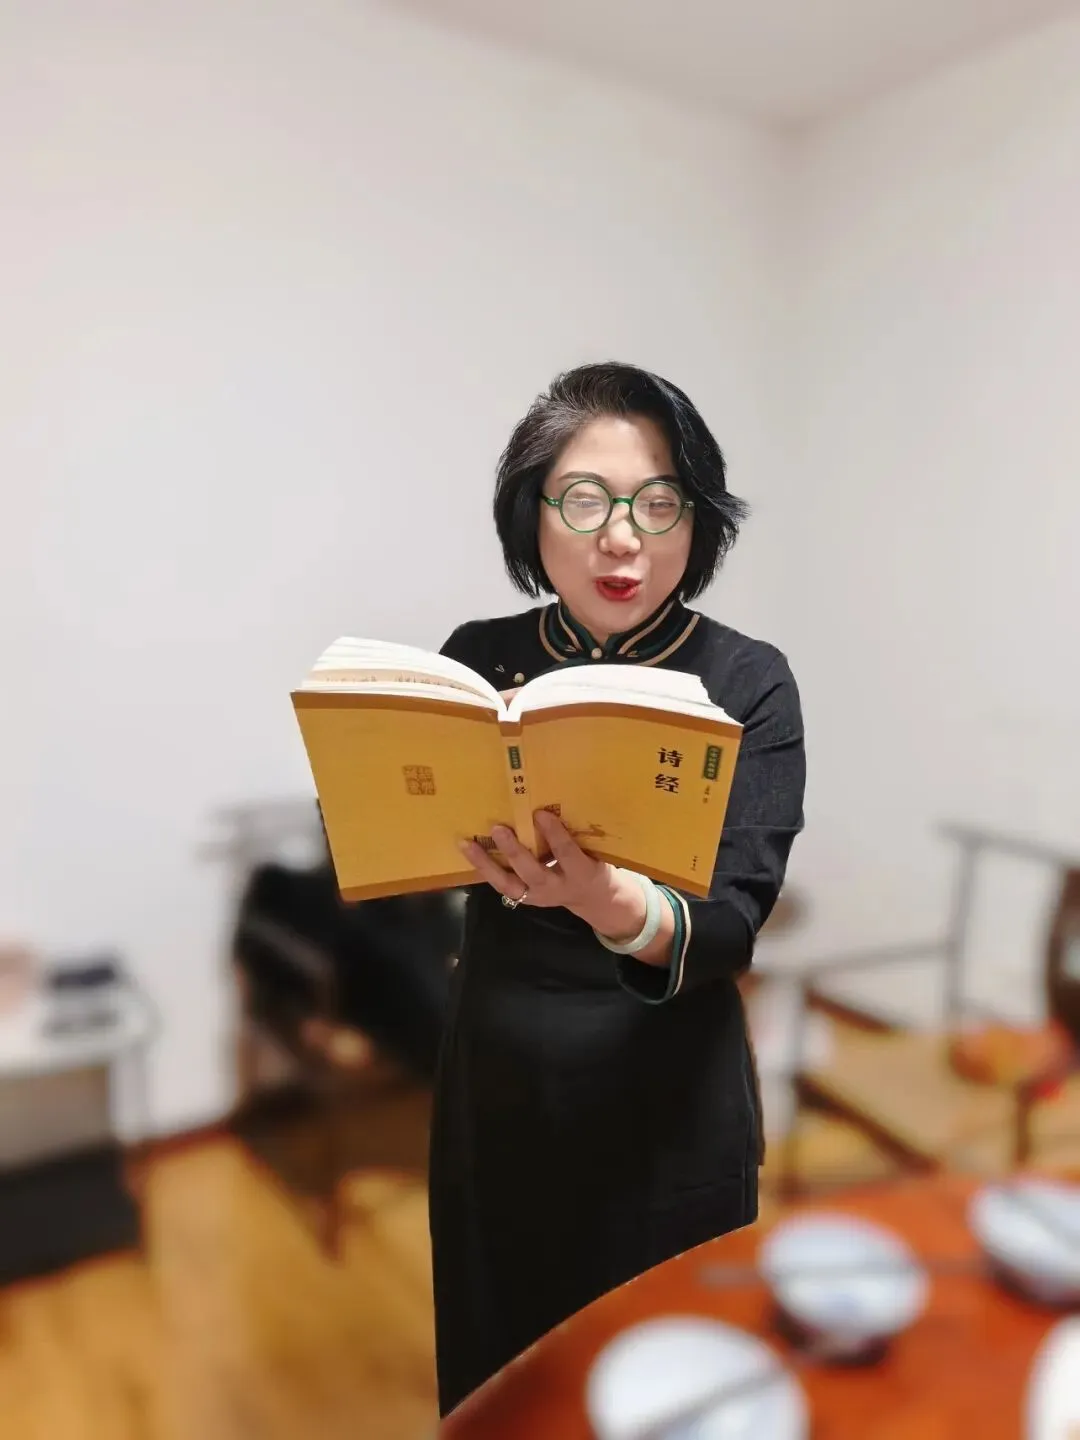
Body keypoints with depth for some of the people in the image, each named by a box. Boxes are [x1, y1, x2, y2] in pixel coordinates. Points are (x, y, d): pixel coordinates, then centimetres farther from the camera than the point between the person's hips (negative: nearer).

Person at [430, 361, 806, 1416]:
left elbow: (734, 921, -18)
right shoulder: (479, 657, -5)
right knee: (492, 1379, 24)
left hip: (664, 1101, -2)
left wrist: (618, 910, -39)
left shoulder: (748, 682, -12)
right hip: (493, 1082, 3)